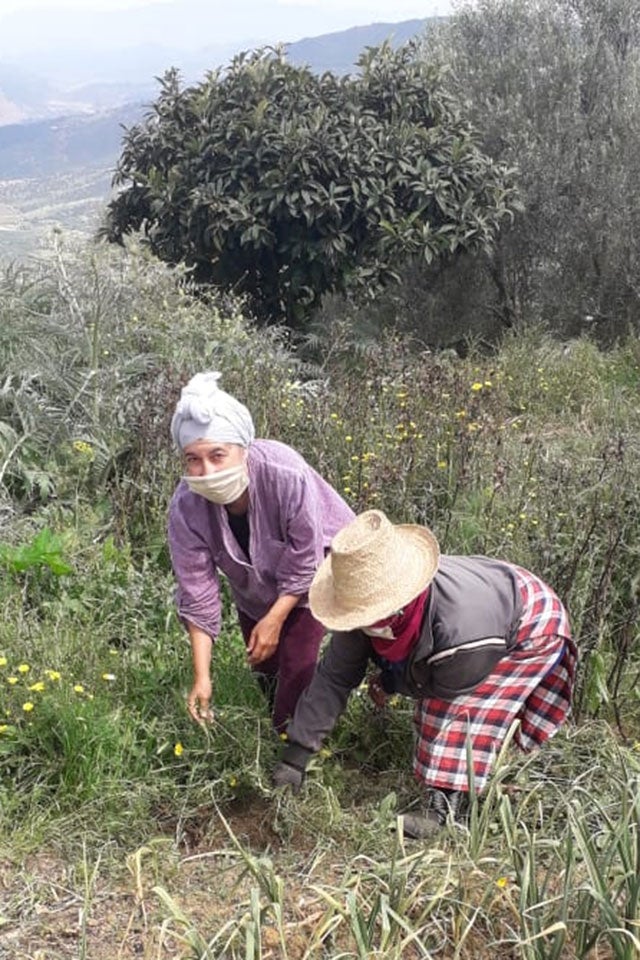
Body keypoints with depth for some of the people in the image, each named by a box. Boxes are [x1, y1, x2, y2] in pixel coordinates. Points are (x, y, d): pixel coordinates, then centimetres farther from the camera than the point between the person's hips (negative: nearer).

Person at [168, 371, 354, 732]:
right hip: (255, 588, 4)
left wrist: (275, 620, -22)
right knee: (264, 666, 17)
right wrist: (202, 676, -24)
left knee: (296, 669, -10)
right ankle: (277, 733, 45)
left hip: (314, 570, -4)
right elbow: (197, 592, -23)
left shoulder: (286, 473, -41)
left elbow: (305, 559, -28)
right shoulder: (187, 506, -30)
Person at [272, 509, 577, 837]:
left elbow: (444, 687, -24)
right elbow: (333, 678, -18)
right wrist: (295, 755, -17)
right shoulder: (369, 603, -27)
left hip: (529, 628, -7)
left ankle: (446, 801, -17)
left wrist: (391, 682, -8)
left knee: (463, 706, -22)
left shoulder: (461, 630, -47)